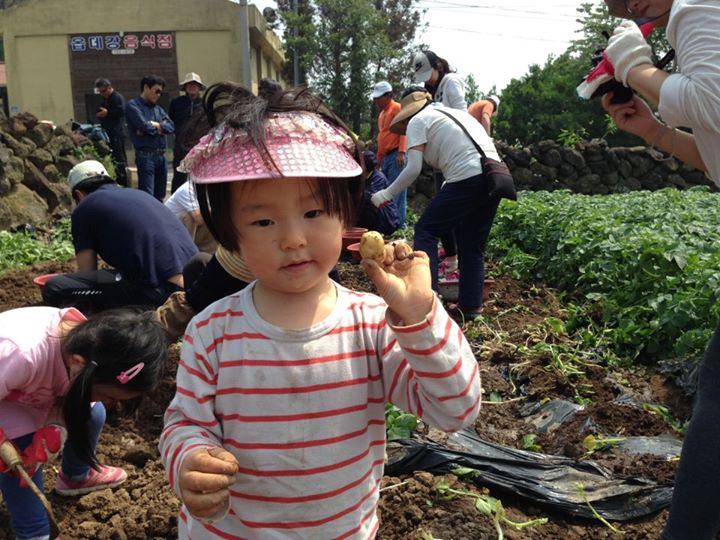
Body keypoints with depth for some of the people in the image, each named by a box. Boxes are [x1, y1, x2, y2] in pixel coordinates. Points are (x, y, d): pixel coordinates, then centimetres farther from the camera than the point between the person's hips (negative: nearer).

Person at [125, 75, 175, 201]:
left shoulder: (158, 108, 18)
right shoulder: (133, 105, -1)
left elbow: (171, 126, 5)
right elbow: (144, 125, -16)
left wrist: (153, 125, -9)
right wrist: (159, 126, 2)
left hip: (161, 156, 7)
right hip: (145, 156, -7)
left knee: (159, 197, 13)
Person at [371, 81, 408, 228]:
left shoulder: (398, 108, -3)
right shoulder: (382, 113, 23)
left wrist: (401, 152, -24)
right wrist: (379, 159, 22)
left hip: (396, 155, -9)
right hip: (385, 157, 9)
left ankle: (399, 224, -8)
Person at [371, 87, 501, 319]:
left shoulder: (418, 120, 6)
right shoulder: (458, 113, 29)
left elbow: (413, 169, -3)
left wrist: (386, 194, 6)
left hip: (468, 180, -7)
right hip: (495, 176, 8)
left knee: (426, 230, 5)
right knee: (473, 244, 17)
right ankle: (470, 305, 17)